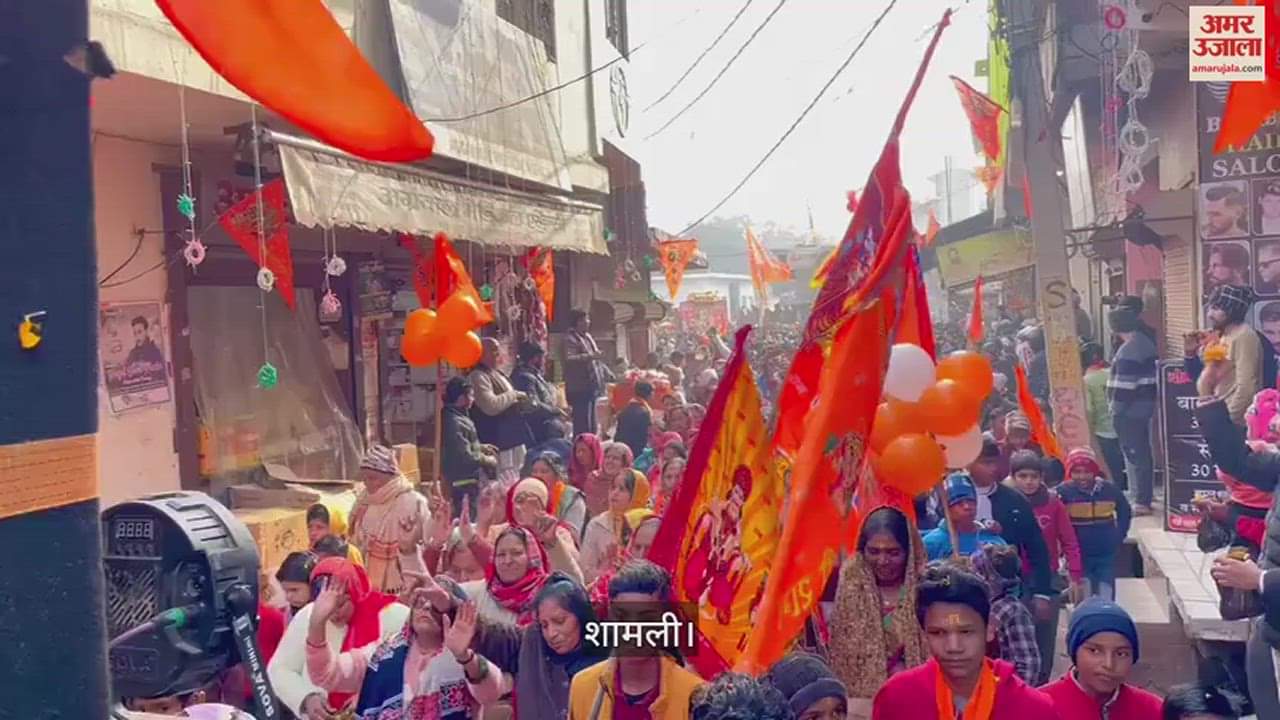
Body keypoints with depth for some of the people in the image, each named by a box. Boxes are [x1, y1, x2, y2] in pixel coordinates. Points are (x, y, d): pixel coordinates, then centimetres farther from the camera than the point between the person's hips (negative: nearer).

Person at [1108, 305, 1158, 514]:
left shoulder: (1128, 351, -20)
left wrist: (1116, 410, -15)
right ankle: (1145, 498, 25)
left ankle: (1141, 501, -1)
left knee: (1134, 455, -5)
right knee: (1143, 452, 16)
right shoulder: (1146, 342, 10)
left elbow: (1124, 386, -22)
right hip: (1146, 405, 10)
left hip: (1130, 410, -10)